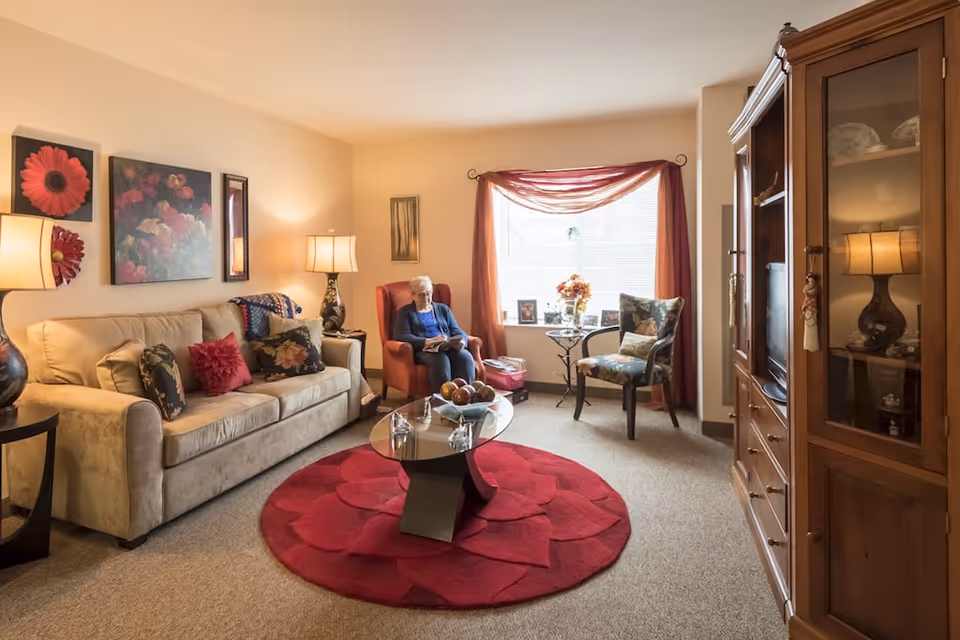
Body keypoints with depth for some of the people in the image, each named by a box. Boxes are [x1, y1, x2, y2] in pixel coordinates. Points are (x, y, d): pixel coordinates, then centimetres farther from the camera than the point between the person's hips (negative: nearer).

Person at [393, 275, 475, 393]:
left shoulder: (443, 308, 25)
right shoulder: (405, 312, 12)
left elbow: (456, 330, 15)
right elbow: (401, 336, -4)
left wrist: (462, 341, -12)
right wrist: (428, 342, -20)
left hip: (448, 347, 4)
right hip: (423, 350, -3)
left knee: (465, 357, -31)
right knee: (441, 360, -38)